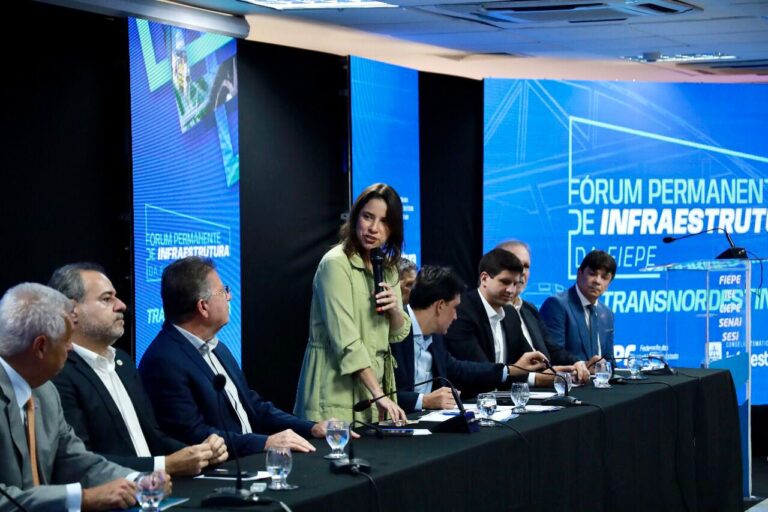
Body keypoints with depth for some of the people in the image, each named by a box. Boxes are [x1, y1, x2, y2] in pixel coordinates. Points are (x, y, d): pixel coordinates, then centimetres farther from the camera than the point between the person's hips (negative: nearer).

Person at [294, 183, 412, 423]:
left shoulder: (388, 267, 11)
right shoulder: (335, 264, -13)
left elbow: (398, 334, 16)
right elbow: (347, 340, -20)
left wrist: (395, 309, -6)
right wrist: (379, 394, -25)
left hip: (376, 379, 7)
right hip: (339, 392, -7)